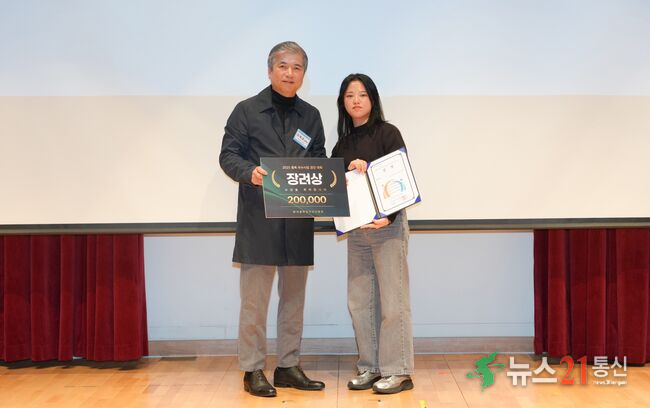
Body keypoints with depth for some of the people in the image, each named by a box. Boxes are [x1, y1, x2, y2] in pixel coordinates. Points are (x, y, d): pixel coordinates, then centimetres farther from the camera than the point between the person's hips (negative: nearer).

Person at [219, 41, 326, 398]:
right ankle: (252, 370, 10)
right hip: (258, 218, -5)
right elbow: (228, 155, -3)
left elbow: (319, 160, 16)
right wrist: (249, 172, -23)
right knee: (255, 298, -1)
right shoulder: (247, 110, 0)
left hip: (298, 221, 5)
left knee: (293, 297, 11)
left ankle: (288, 366, 22)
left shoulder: (310, 116, 14)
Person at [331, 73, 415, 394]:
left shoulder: (387, 133, -3)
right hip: (355, 227, 6)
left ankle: (398, 371, 6)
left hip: (388, 225, -5)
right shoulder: (343, 143, 12)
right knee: (359, 301, 7)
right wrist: (349, 173, -11)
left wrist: (388, 217, -20)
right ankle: (369, 367, 17)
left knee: (392, 300, -2)